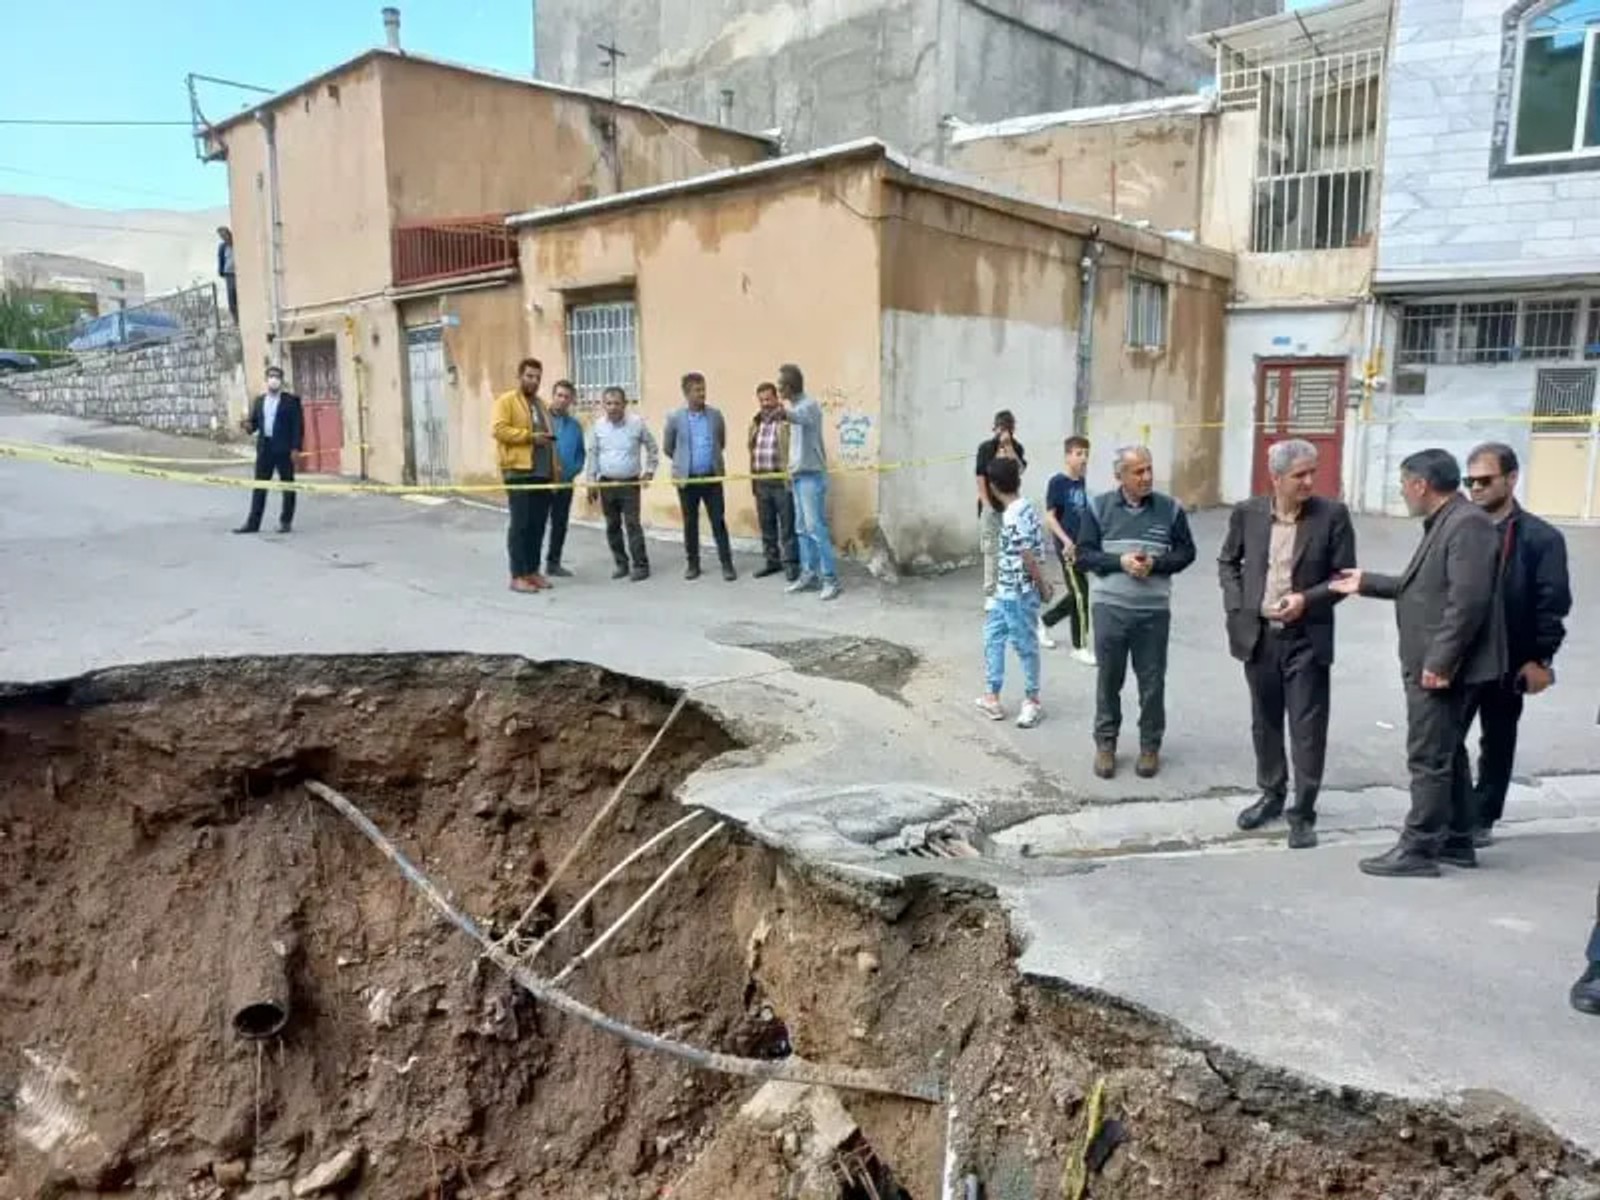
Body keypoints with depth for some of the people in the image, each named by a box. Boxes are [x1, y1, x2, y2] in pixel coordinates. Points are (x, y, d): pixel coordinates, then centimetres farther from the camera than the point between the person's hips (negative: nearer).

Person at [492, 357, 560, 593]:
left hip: (543, 473, 7)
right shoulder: (506, 400, 0)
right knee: (520, 524, -7)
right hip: (519, 472, -7)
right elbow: (499, 430, -14)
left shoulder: (541, 404, 23)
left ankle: (533, 571, 15)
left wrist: (556, 465, 16)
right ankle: (517, 576, -4)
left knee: (538, 525, 8)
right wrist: (530, 436, -15)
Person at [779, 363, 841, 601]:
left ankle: (830, 580, -6)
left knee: (816, 528, -10)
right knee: (802, 529, 11)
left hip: (811, 475, -10)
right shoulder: (795, 406, 15)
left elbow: (796, 416, -39)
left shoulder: (809, 405, -13)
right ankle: (809, 575, 16)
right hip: (799, 475, 10)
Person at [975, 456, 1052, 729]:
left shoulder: (1013, 516, -23)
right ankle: (992, 696, 23)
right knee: (992, 637, 16)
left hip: (1018, 593, -10)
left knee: (1025, 646, 4)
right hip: (1007, 591, 10)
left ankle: (1032, 701, 18)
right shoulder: (1024, 507, 7)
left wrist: (1043, 587, -12)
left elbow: (1029, 557, -22)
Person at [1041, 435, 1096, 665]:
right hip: (1067, 548, -7)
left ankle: (1044, 621, 34)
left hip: (1082, 547, 7)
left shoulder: (1081, 481, 9)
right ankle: (1080, 646, 8)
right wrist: (1066, 541, -23)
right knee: (1081, 595, -4)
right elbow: (1049, 517, -14)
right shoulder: (1057, 482, -12)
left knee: (1077, 595, 14)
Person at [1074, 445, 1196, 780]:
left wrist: (1155, 563, -14)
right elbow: (1083, 554, -2)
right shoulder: (1098, 508, -2)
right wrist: (1120, 562, -17)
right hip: (1109, 607, 0)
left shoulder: (1170, 509, 0)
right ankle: (1105, 743, 22)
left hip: (1154, 610, 1)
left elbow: (1186, 552, 4)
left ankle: (1150, 746, 22)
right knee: (1109, 680, 9)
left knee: (1152, 682, 8)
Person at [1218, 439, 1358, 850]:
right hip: (1258, 634, 3)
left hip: (1306, 638, -2)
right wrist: (1235, 606, -1)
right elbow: (1228, 561, 12)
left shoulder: (1333, 515, -6)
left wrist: (1308, 599, -18)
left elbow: (1345, 575, -3)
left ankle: (1303, 813, 12)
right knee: (1265, 723, 15)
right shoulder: (1247, 512, 0)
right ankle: (1271, 796, 32)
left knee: (1307, 730, 1)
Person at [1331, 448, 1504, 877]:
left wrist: (1439, 662, -24)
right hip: (1431, 663, 11)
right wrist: (1368, 583, 26)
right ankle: (1455, 842, 27)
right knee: (1446, 756, 17)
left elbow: (1468, 600, -24)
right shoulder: (1444, 522, 15)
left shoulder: (1467, 523, -17)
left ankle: (1419, 850, 4)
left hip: (1441, 667, -10)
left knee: (1429, 760, -4)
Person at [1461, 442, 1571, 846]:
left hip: (1507, 663, -2)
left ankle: (1481, 819, 23)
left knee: (1497, 744, 11)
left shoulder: (1541, 537, -3)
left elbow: (1552, 604, -6)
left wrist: (1540, 659, -12)